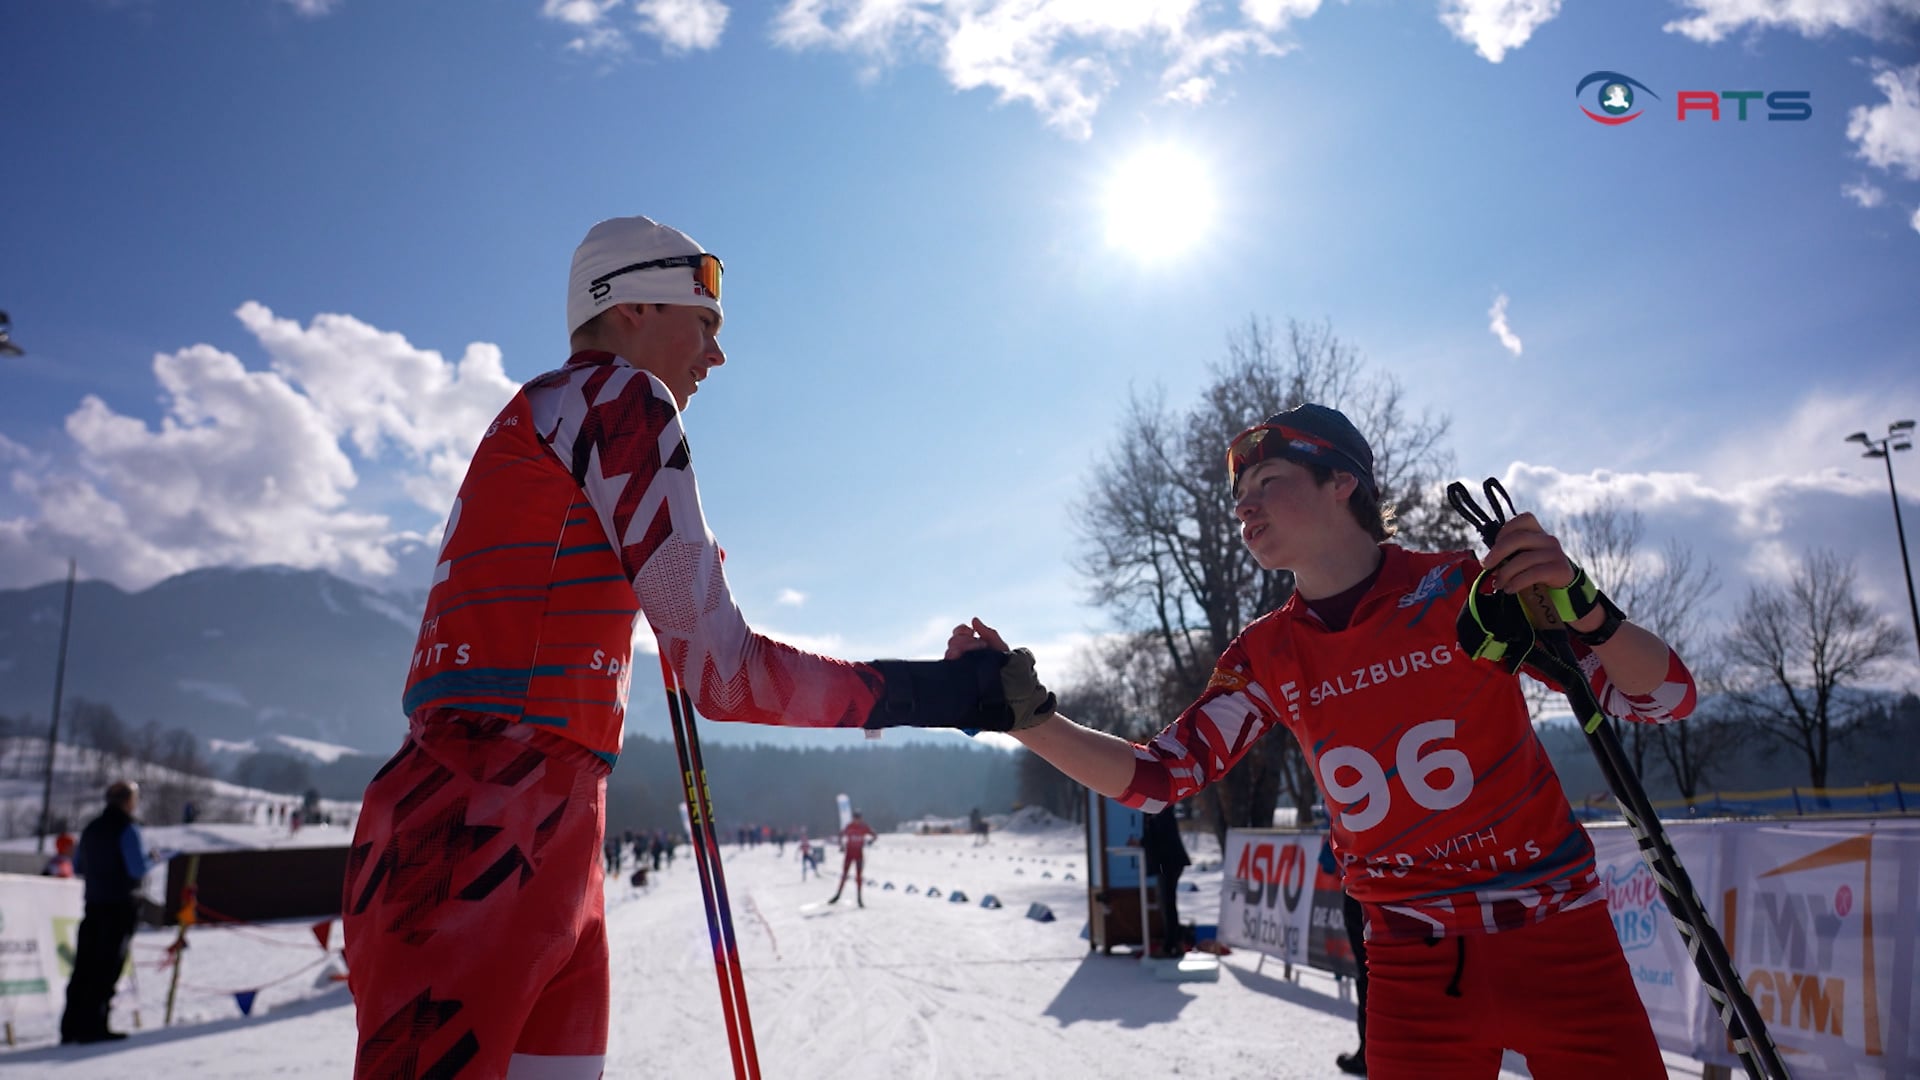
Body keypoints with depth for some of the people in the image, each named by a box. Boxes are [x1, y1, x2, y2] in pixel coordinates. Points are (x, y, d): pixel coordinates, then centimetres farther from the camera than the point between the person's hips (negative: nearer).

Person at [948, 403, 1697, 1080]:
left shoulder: (1467, 589, -11)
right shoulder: (1267, 658, -1)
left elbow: (1667, 698, -9)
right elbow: (1156, 777, -3)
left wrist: (1581, 609, -29)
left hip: (1557, 942, -2)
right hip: (1410, 965, 2)